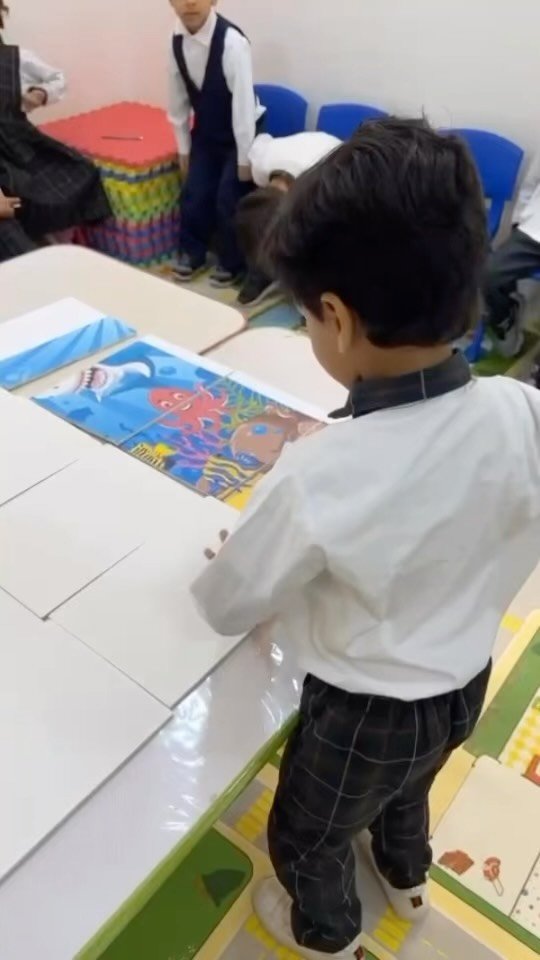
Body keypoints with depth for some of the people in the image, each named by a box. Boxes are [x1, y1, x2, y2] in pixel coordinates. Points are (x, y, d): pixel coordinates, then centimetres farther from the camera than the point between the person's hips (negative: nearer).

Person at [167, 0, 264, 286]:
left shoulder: (231, 41, -27)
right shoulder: (177, 42, -9)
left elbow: (244, 101, -25)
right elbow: (178, 98, 0)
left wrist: (245, 158, -22)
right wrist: (183, 148, 5)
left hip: (239, 133, -5)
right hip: (206, 133, 5)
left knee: (229, 198, -7)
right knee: (193, 194, 4)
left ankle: (231, 262, 15)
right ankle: (192, 252, 27)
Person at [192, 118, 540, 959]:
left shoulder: (319, 478, -37)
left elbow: (226, 606, -19)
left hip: (365, 714, -5)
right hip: (467, 683, 6)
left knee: (306, 837, 28)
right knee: (407, 786, 38)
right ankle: (405, 876, 68)